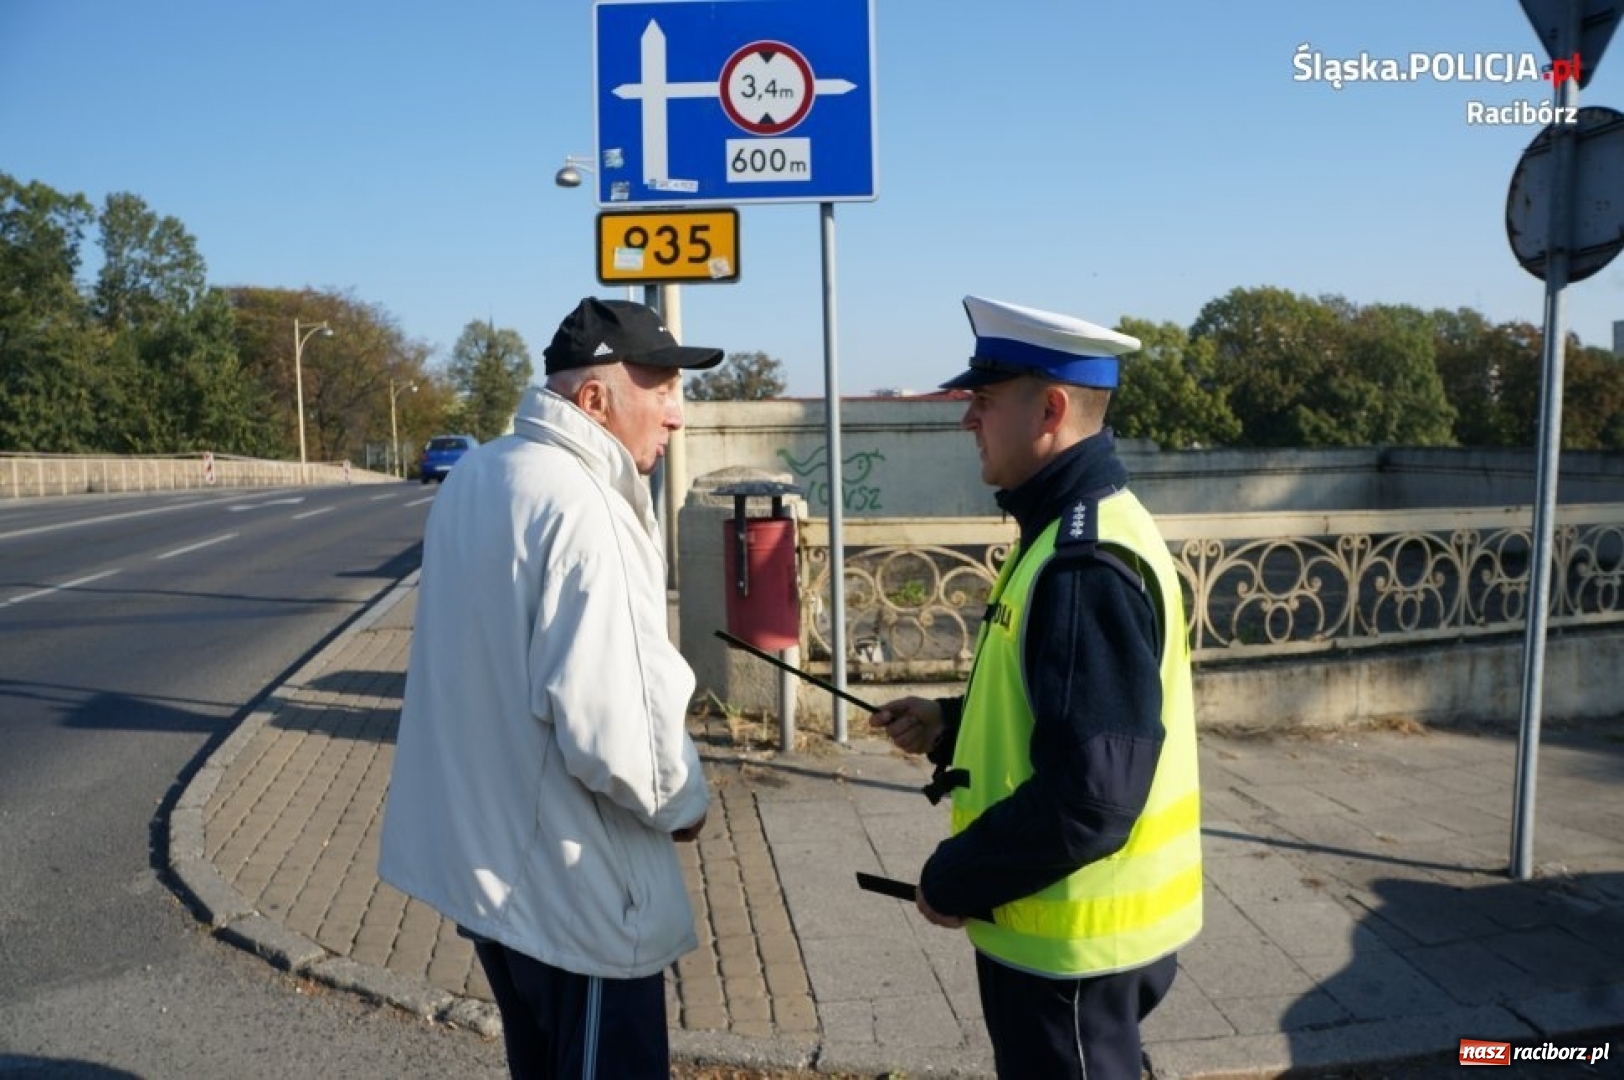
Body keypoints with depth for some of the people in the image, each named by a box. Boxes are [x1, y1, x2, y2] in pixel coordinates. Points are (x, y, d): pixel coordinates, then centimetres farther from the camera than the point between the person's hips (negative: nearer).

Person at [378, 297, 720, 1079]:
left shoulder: (473, 476, 5)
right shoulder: (579, 510, -25)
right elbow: (609, 732, -30)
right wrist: (683, 803, -11)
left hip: (483, 854, 9)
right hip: (574, 888, -9)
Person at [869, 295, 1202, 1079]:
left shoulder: (1088, 566, -26)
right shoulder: (1073, 530, 7)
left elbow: (1091, 798, -29)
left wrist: (954, 880, -17)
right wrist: (953, 727, 5)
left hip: (1075, 943, -9)